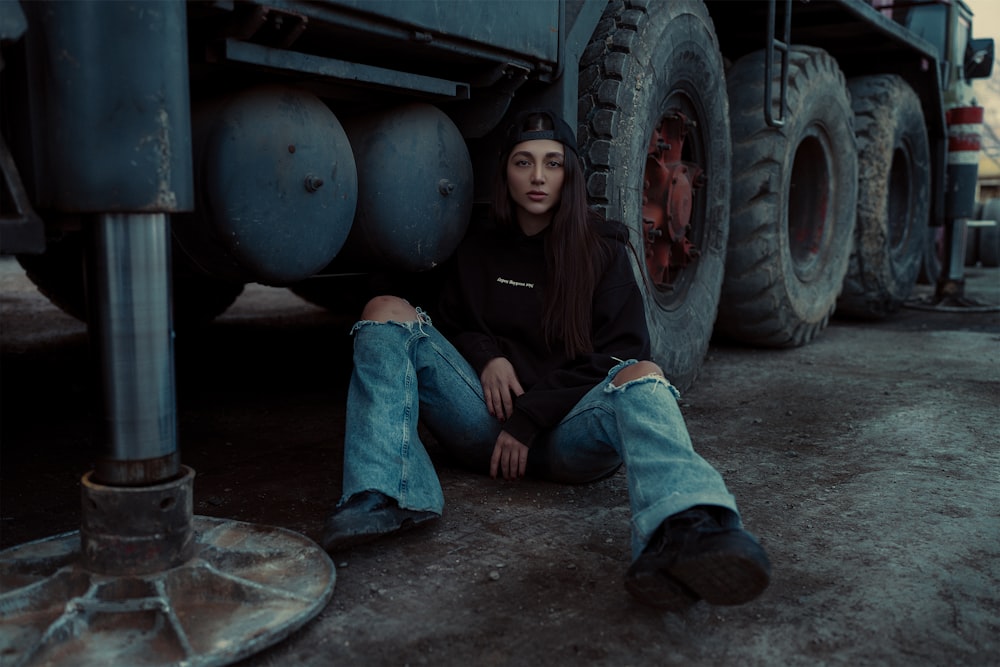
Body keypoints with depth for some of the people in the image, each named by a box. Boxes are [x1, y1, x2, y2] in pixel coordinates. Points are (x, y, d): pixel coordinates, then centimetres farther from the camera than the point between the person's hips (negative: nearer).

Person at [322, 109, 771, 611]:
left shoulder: (604, 250, 8)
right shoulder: (479, 250, 17)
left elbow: (618, 353, 0)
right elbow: (451, 327, 22)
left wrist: (532, 418, -11)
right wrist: (485, 355, -3)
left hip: (568, 431, -2)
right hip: (491, 421, 3)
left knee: (640, 378, -35)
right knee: (387, 312, -12)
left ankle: (681, 534, -66)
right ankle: (383, 498, -32)